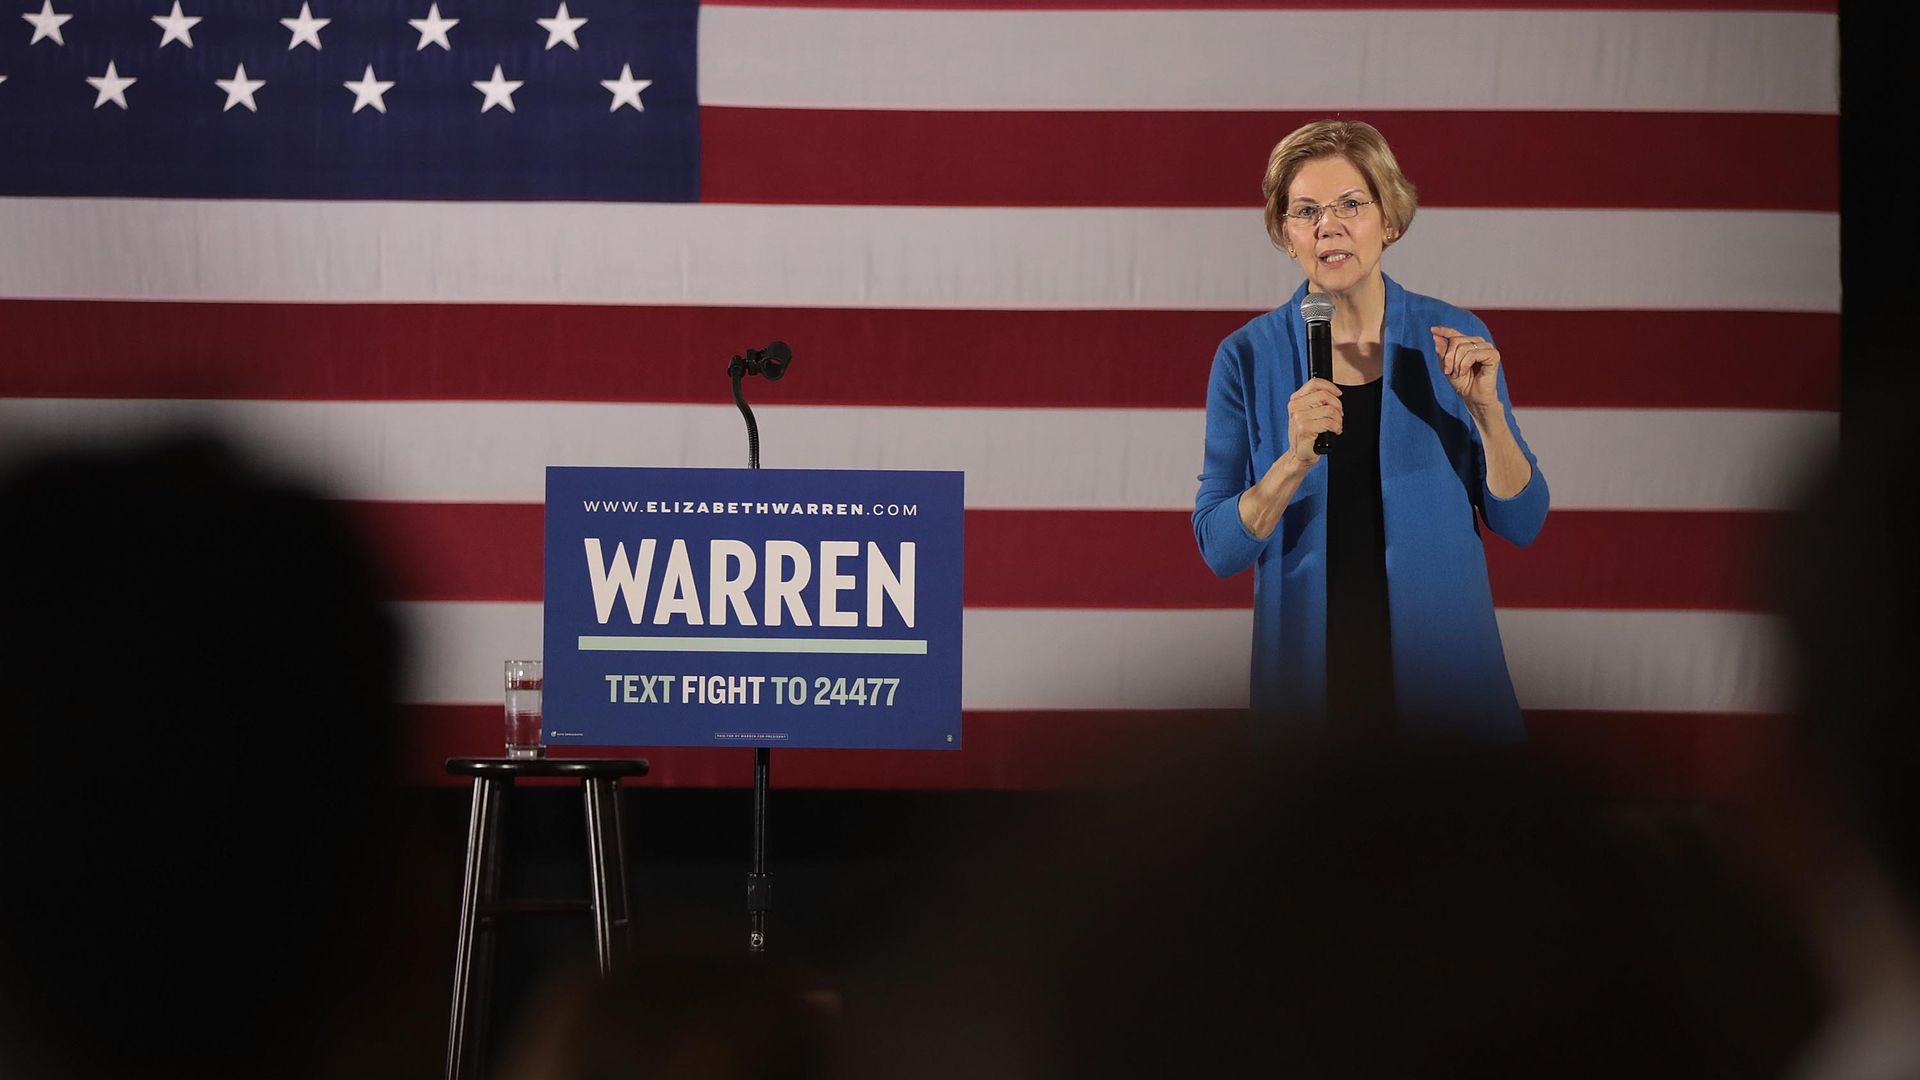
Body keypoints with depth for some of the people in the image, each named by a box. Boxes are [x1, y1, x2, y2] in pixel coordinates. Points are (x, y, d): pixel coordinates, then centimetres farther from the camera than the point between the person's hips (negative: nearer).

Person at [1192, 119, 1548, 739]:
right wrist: (1295, 463, -23)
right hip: (1308, 681, 0)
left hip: (1444, 668, 1)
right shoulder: (1248, 358, -4)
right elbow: (1219, 549, -8)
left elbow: (1521, 524, -2)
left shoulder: (1456, 339, -2)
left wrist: (1486, 411, -17)